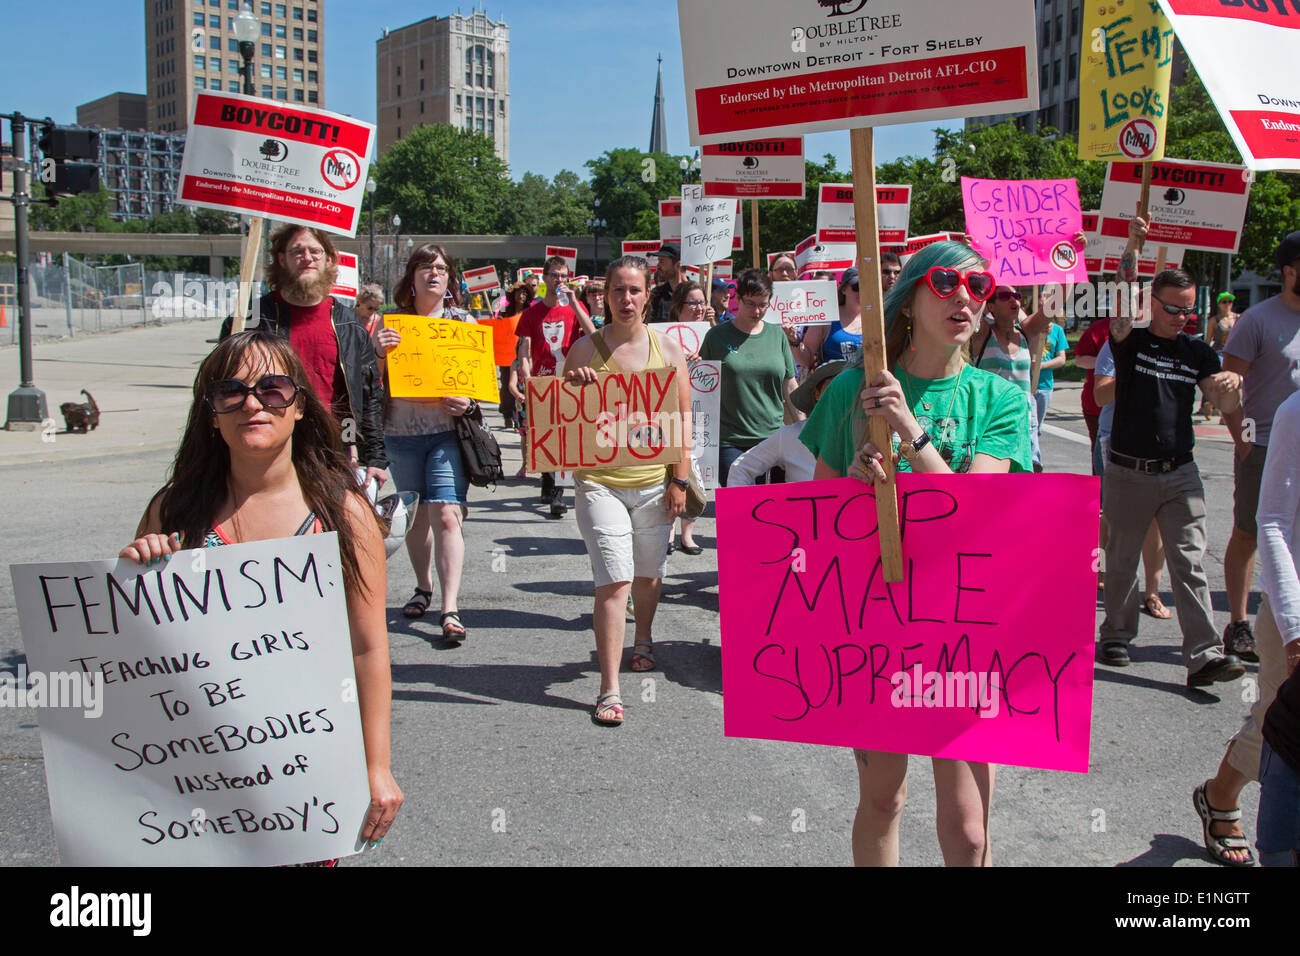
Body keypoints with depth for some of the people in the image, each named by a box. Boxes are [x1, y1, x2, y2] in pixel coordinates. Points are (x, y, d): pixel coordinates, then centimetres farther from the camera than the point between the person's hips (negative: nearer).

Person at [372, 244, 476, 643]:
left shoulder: (463, 322, 5)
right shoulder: (391, 324, 5)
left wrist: (469, 401, -13)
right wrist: (379, 352, -18)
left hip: (448, 432, -2)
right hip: (402, 434, 2)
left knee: (446, 515, -12)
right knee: (417, 516, 13)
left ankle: (450, 610, -12)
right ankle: (423, 587, 34)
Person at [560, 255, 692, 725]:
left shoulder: (667, 348, 4)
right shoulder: (585, 349, 0)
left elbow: (683, 417, 5)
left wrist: (680, 479, -1)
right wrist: (573, 389, -17)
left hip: (653, 480, 2)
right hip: (599, 479, -2)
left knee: (648, 572, 17)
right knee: (614, 581, -11)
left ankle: (643, 640, 47)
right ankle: (609, 689, -7)